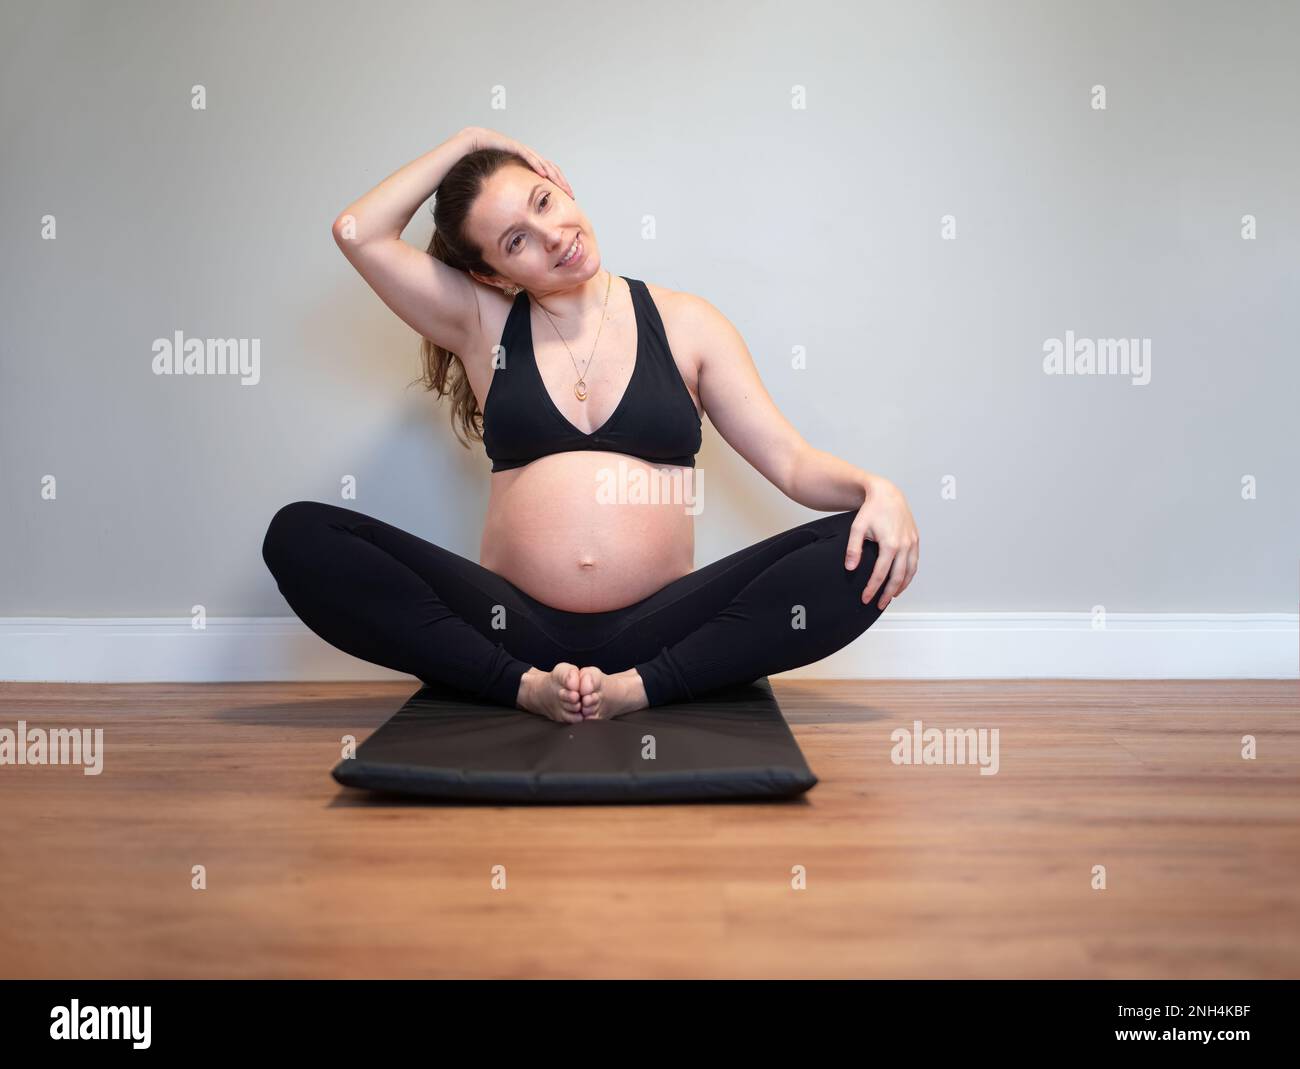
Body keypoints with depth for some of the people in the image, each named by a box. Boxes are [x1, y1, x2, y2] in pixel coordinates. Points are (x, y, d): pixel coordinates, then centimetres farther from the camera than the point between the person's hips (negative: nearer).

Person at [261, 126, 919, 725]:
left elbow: (791, 460, 4)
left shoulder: (684, 323, 10)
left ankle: (636, 689, -23)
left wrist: (872, 488, -16)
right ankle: (524, 687, -21)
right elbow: (357, 232, 3)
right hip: (515, 621, 1)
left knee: (858, 556, -23)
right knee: (300, 537, -18)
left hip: (659, 625, 0)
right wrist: (464, 143, 11)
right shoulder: (483, 324, 12)